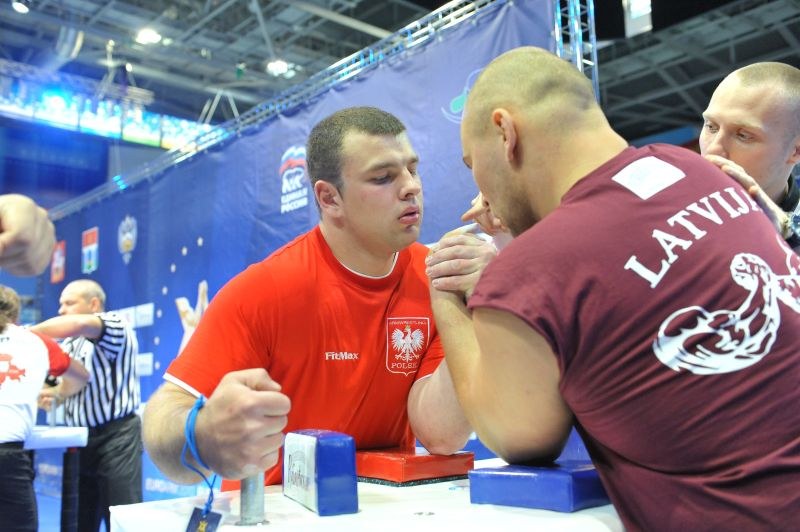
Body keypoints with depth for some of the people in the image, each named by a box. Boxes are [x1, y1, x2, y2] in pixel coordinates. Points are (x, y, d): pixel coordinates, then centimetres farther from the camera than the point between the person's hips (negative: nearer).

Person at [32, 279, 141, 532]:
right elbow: (65, 385, 18)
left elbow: (80, 324, -28)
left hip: (116, 436, -8)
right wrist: (46, 393, -6)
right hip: (80, 440, 8)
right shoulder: (69, 343, 17)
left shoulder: (116, 326, -8)